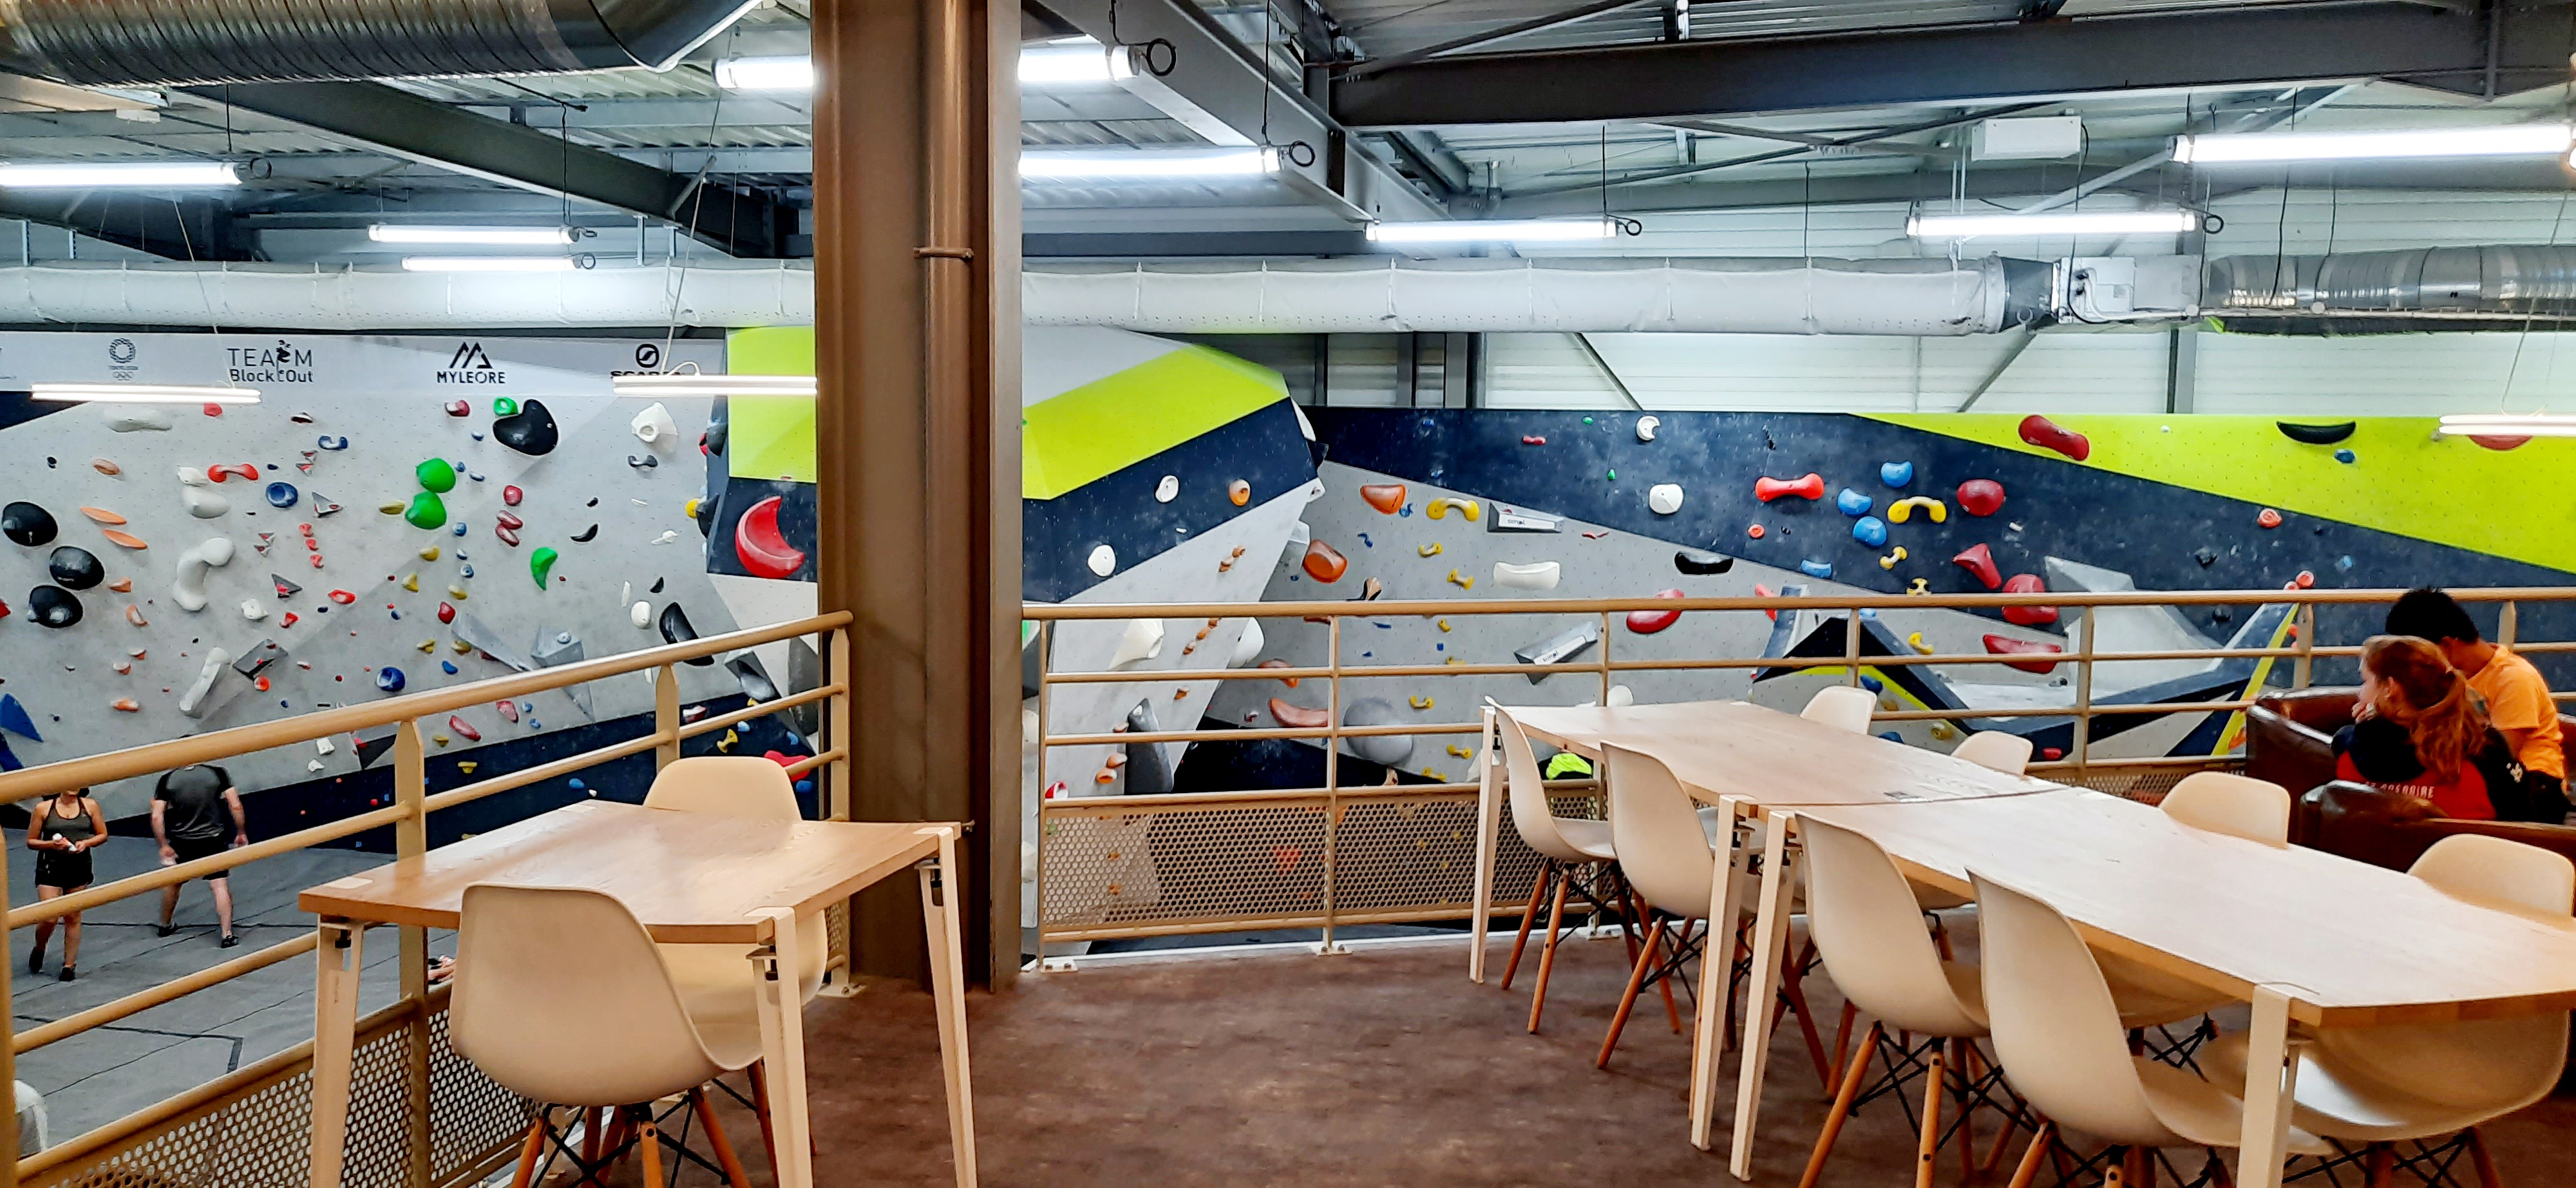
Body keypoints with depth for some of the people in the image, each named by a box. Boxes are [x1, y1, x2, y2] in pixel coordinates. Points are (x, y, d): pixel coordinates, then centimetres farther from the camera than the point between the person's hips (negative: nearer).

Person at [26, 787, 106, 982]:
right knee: (49, 918, -7)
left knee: (73, 918, 7)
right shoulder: (44, 808, -4)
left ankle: (69, 965, 17)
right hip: (50, 868, -2)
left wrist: (86, 843, -11)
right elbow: (31, 841, 2)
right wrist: (51, 844, -16)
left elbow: (103, 835, 8)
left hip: (79, 868, 2)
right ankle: (38, 951, 24)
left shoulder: (90, 806, 1)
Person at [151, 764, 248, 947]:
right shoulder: (218, 773, -7)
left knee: (172, 883, 24)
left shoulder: (167, 780, -5)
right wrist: (241, 833, 4)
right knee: (220, 885, -2)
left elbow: (156, 816, -8)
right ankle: (227, 936, -8)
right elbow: (235, 806, -8)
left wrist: (164, 846, 1)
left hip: (181, 843, 2)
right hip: (212, 841, -2)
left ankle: (165, 926, 42)